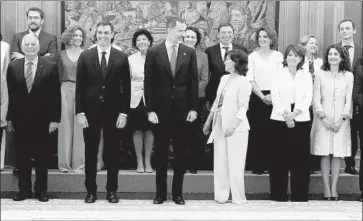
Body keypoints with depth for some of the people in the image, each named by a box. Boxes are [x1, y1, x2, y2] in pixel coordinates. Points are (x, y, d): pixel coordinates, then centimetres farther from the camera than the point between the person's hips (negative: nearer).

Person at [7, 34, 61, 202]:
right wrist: (9, 117, 3)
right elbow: (10, 94, 6)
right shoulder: (13, 67, 4)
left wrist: (54, 119, -8)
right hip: (20, 120, 2)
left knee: (42, 157, 7)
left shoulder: (50, 67, -3)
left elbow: (55, 95, -4)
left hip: (42, 120, -2)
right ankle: (24, 190, 19)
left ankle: (41, 190, 18)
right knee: (22, 156, 8)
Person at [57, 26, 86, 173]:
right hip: (66, 90, 1)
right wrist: (61, 90, 1)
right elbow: (59, 75, 10)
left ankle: (79, 163, 5)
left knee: (80, 126, -1)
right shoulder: (62, 54, 8)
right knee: (66, 126, 1)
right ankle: (65, 163, 6)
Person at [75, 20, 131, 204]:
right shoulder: (85, 56, 3)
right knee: (90, 152, 6)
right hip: (90, 111, 0)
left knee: (112, 152, 6)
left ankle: (112, 190, 16)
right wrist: (80, 112, -5)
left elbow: (126, 87, 1)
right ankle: (91, 190, 16)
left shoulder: (122, 57, 2)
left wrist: (123, 113, -5)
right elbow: (80, 87, 2)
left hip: (113, 112, 0)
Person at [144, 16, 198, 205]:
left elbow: (193, 82, 4)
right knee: (161, 153, 7)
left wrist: (193, 108, -2)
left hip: (182, 110, 1)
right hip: (161, 110, -1)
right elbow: (148, 83, -3)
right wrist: (150, 110, -8)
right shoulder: (154, 52, -2)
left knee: (180, 153, 7)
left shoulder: (189, 52, 3)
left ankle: (178, 192, 17)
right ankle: (160, 193, 17)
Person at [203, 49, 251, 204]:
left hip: (236, 128, -7)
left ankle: (238, 198, 10)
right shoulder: (224, 78, 12)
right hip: (219, 125, 7)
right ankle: (221, 195, 16)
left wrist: (233, 126, -21)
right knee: (220, 162, 8)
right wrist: (209, 121, 16)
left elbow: (243, 107, -14)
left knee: (235, 164, -1)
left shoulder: (243, 83, -9)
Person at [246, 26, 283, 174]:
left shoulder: (278, 56, 6)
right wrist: (263, 97, -9)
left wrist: (272, 95, -12)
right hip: (257, 97, 0)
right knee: (257, 131, -1)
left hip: (275, 97, 0)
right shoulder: (252, 56, 5)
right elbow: (250, 79, 0)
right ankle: (257, 165, 4)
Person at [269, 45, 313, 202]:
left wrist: (294, 114, -13)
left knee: (300, 159, 0)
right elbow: (275, 96, -1)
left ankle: (299, 196, 7)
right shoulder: (278, 74, 8)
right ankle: (278, 195, 6)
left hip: (301, 120, 1)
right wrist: (285, 114, -14)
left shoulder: (306, 75, 11)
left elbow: (308, 98, 1)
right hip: (279, 120, -1)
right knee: (279, 158, -1)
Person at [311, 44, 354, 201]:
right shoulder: (320, 74, 4)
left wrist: (342, 119, -6)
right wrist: (324, 118, -8)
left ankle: (334, 187, 6)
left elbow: (349, 99, 3)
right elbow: (316, 99, 1)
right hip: (323, 119, -1)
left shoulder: (348, 76, 6)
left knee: (338, 154, 0)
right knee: (325, 154, -2)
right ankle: (326, 188, 3)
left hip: (341, 120, 1)